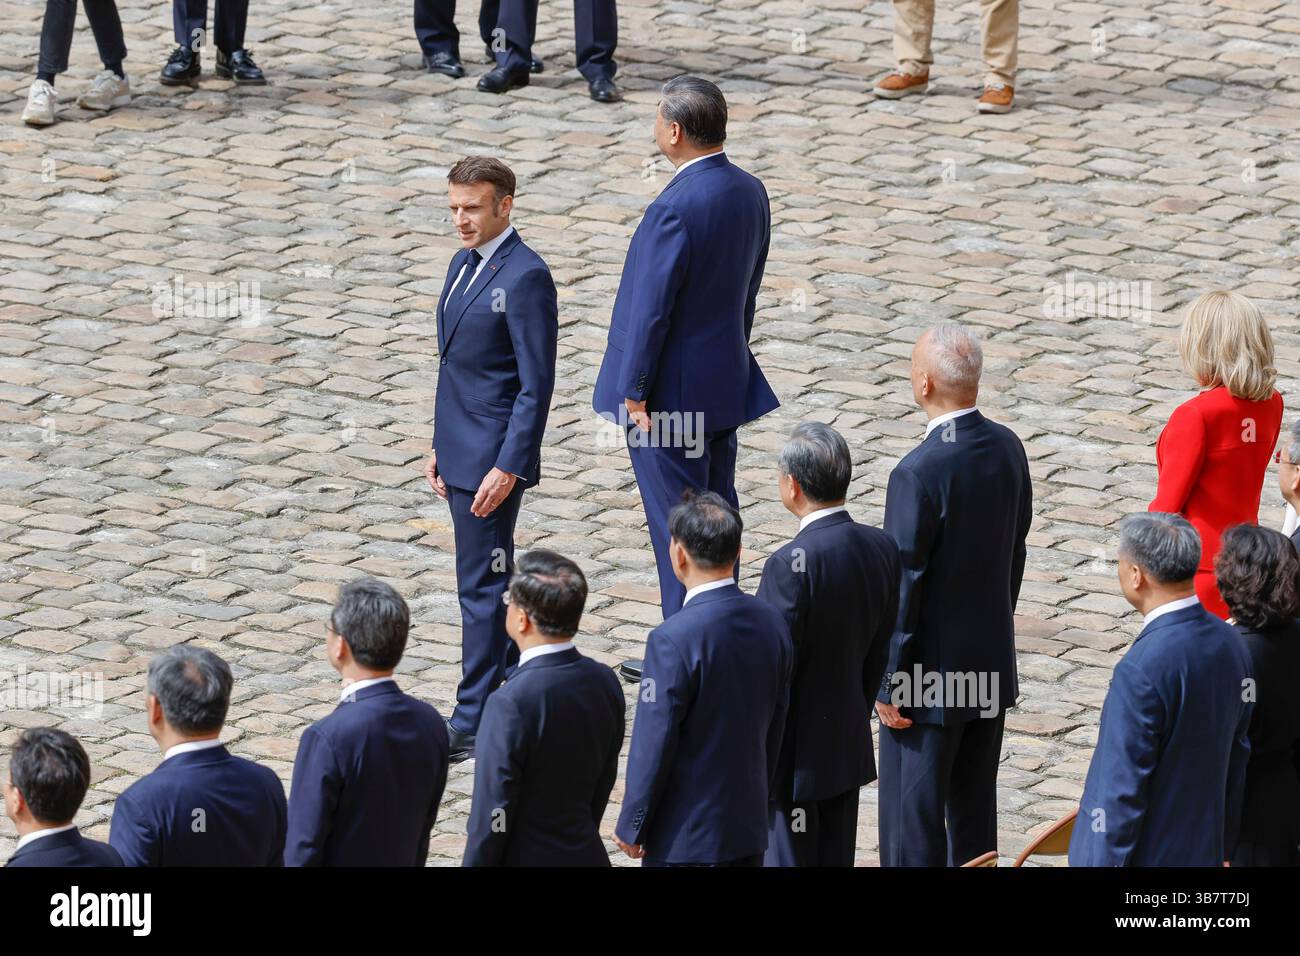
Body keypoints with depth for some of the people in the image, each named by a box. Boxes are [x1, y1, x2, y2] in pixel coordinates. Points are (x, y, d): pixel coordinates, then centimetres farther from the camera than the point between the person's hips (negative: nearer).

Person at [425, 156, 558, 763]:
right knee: (492, 581, 17)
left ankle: (474, 723, 0)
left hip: (494, 459, -9)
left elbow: (537, 384, -18)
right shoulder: (465, 265, 12)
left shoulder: (526, 277, -16)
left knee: (481, 586, -5)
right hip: (461, 453, 9)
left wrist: (508, 467, -21)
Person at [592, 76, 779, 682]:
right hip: (725, 380, 9)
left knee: (677, 525, 1)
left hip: (669, 393, -9)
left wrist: (633, 393, -14)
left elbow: (652, 307, -21)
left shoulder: (676, 208, -25)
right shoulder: (749, 192, 1)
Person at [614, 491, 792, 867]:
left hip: (686, 837, -6)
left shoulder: (674, 640, -22)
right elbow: (775, 727, 9)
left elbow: (653, 747, -17)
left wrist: (631, 828, -5)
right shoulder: (771, 622, -1)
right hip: (750, 825, 6)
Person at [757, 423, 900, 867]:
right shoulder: (882, 548, -2)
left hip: (793, 758, -7)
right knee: (836, 859, 16)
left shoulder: (792, 564, -25)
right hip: (849, 743, 7)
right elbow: (880, 653, 7)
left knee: (787, 858, 3)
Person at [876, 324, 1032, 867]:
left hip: (930, 673, -7)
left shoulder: (920, 472, -24)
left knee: (913, 823, 3)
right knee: (975, 814, 18)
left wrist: (890, 685, -11)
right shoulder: (1008, 448, -2)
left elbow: (903, 587, -19)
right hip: (993, 661, 7)